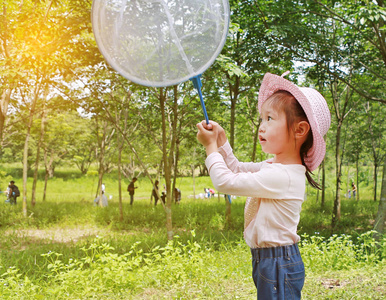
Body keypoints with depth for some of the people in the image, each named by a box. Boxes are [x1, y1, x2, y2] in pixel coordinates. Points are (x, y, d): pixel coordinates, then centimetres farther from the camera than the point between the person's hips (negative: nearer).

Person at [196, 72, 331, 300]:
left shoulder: (281, 176, -25)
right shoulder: (274, 166, 6)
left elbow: (226, 182, -23)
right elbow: (238, 169, 19)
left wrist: (211, 146, -10)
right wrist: (221, 142, 4)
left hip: (279, 265, -10)